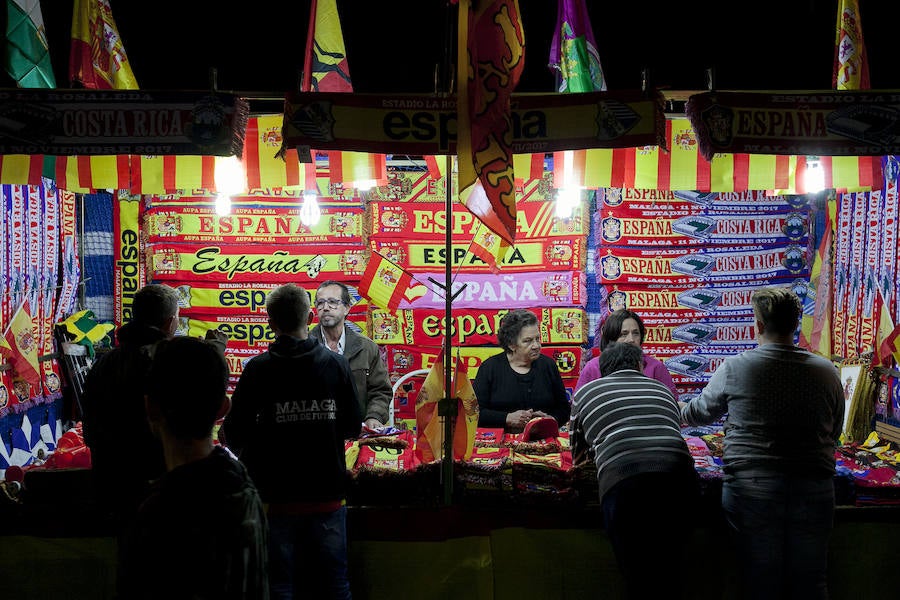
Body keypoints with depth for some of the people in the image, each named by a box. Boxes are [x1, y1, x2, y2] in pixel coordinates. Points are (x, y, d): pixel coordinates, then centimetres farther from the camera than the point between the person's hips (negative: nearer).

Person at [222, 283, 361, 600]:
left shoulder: (258, 369, -10)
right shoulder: (337, 364, -3)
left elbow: (234, 435, -8)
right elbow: (353, 428, 3)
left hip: (276, 496, -2)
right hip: (328, 496, 2)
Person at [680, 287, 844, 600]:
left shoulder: (734, 368, -6)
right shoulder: (827, 371, 1)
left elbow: (702, 410, 11)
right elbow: (834, 434, 11)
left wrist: (678, 411, 34)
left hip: (752, 489, -2)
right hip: (815, 489, 3)